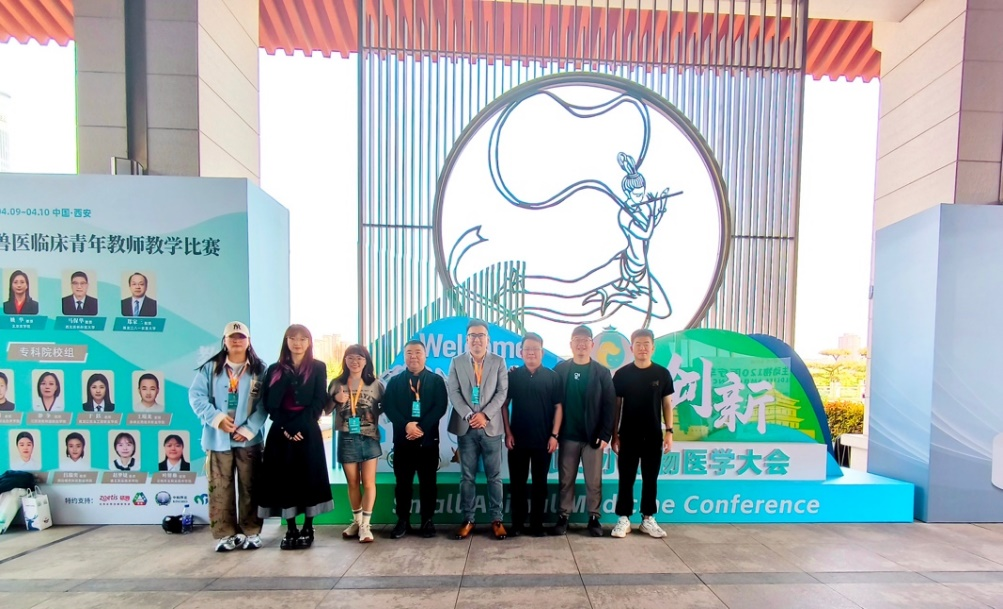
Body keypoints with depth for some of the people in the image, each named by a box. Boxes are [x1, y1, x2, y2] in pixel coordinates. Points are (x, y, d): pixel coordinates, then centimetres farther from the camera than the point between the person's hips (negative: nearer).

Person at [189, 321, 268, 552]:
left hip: (249, 438, -1)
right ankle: (224, 534, 19)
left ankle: (251, 533, 17)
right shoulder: (210, 368, 5)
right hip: (218, 438, 1)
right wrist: (216, 417, -15)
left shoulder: (259, 370, 2)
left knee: (249, 487, 6)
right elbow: (196, 395, -2)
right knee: (220, 488, 6)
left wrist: (249, 429, -13)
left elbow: (264, 404, -3)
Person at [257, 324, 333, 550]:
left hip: (307, 431, -2)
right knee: (284, 479, 4)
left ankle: (308, 528, 15)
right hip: (281, 432, 2)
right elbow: (269, 402, 2)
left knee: (309, 478, 2)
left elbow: (320, 401, -3)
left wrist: (300, 426, -14)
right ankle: (290, 530, 16)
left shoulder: (318, 368, 4)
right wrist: (285, 427, -10)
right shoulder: (275, 369, 10)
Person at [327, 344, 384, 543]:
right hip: (346, 439, 2)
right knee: (352, 483, 13)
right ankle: (356, 521, 29)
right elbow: (326, 410, 4)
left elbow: (384, 406, 4)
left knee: (368, 482, 0)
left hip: (369, 438, -1)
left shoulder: (375, 384, -2)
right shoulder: (336, 383, 1)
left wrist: (375, 414, -13)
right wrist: (335, 400, -14)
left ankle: (365, 525, 10)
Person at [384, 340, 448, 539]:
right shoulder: (394, 382, 9)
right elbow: (388, 408, -2)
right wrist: (406, 425, -17)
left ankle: (427, 521, 19)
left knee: (428, 482, 6)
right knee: (403, 482, 8)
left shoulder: (436, 380, 5)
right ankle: (403, 521, 21)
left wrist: (421, 427, -17)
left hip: (428, 439, -1)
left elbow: (440, 407, -5)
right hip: (402, 439, 1)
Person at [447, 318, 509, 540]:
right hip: (465, 427, 1)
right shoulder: (456, 362, 4)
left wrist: (485, 415, -14)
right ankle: (467, 520, 21)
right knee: (467, 476, 9)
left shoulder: (498, 362, 3)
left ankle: (496, 520, 18)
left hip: (491, 426, 0)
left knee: (494, 476, 6)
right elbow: (454, 393, -2)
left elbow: (502, 392, -3)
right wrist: (469, 416, -15)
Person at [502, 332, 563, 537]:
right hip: (518, 439, 1)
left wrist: (554, 435, -6)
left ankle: (537, 524, 22)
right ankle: (517, 523, 22)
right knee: (517, 483, 9)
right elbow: (504, 405, 3)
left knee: (540, 483, 10)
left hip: (543, 440, 0)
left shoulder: (552, 377, -1)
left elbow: (558, 407, 0)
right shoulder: (513, 375, 0)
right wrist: (507, 433, -3)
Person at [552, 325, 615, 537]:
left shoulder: (602, 372, -2)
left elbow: (609, 405, -4)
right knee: (566, 480, 10)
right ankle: (563, 516, 24)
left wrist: (605, 435, -9)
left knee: (594, 481, 9)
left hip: (593, 436, 0)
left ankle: (594, 517, 24)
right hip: (567, 436, 1)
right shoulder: (561, 369, 1)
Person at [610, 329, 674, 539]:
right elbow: (616, 406, 1)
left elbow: (667, 404, 6)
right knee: (626, 479, 5)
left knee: (651, 479, 11)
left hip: (653, 436, 1)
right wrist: (614, 434, -1)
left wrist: (669, 431, -1)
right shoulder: (622, 374, -3)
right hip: (628, 436, -1)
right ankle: (623, 518, 16)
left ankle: (648, 519, 24)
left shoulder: (662, 374, 0)